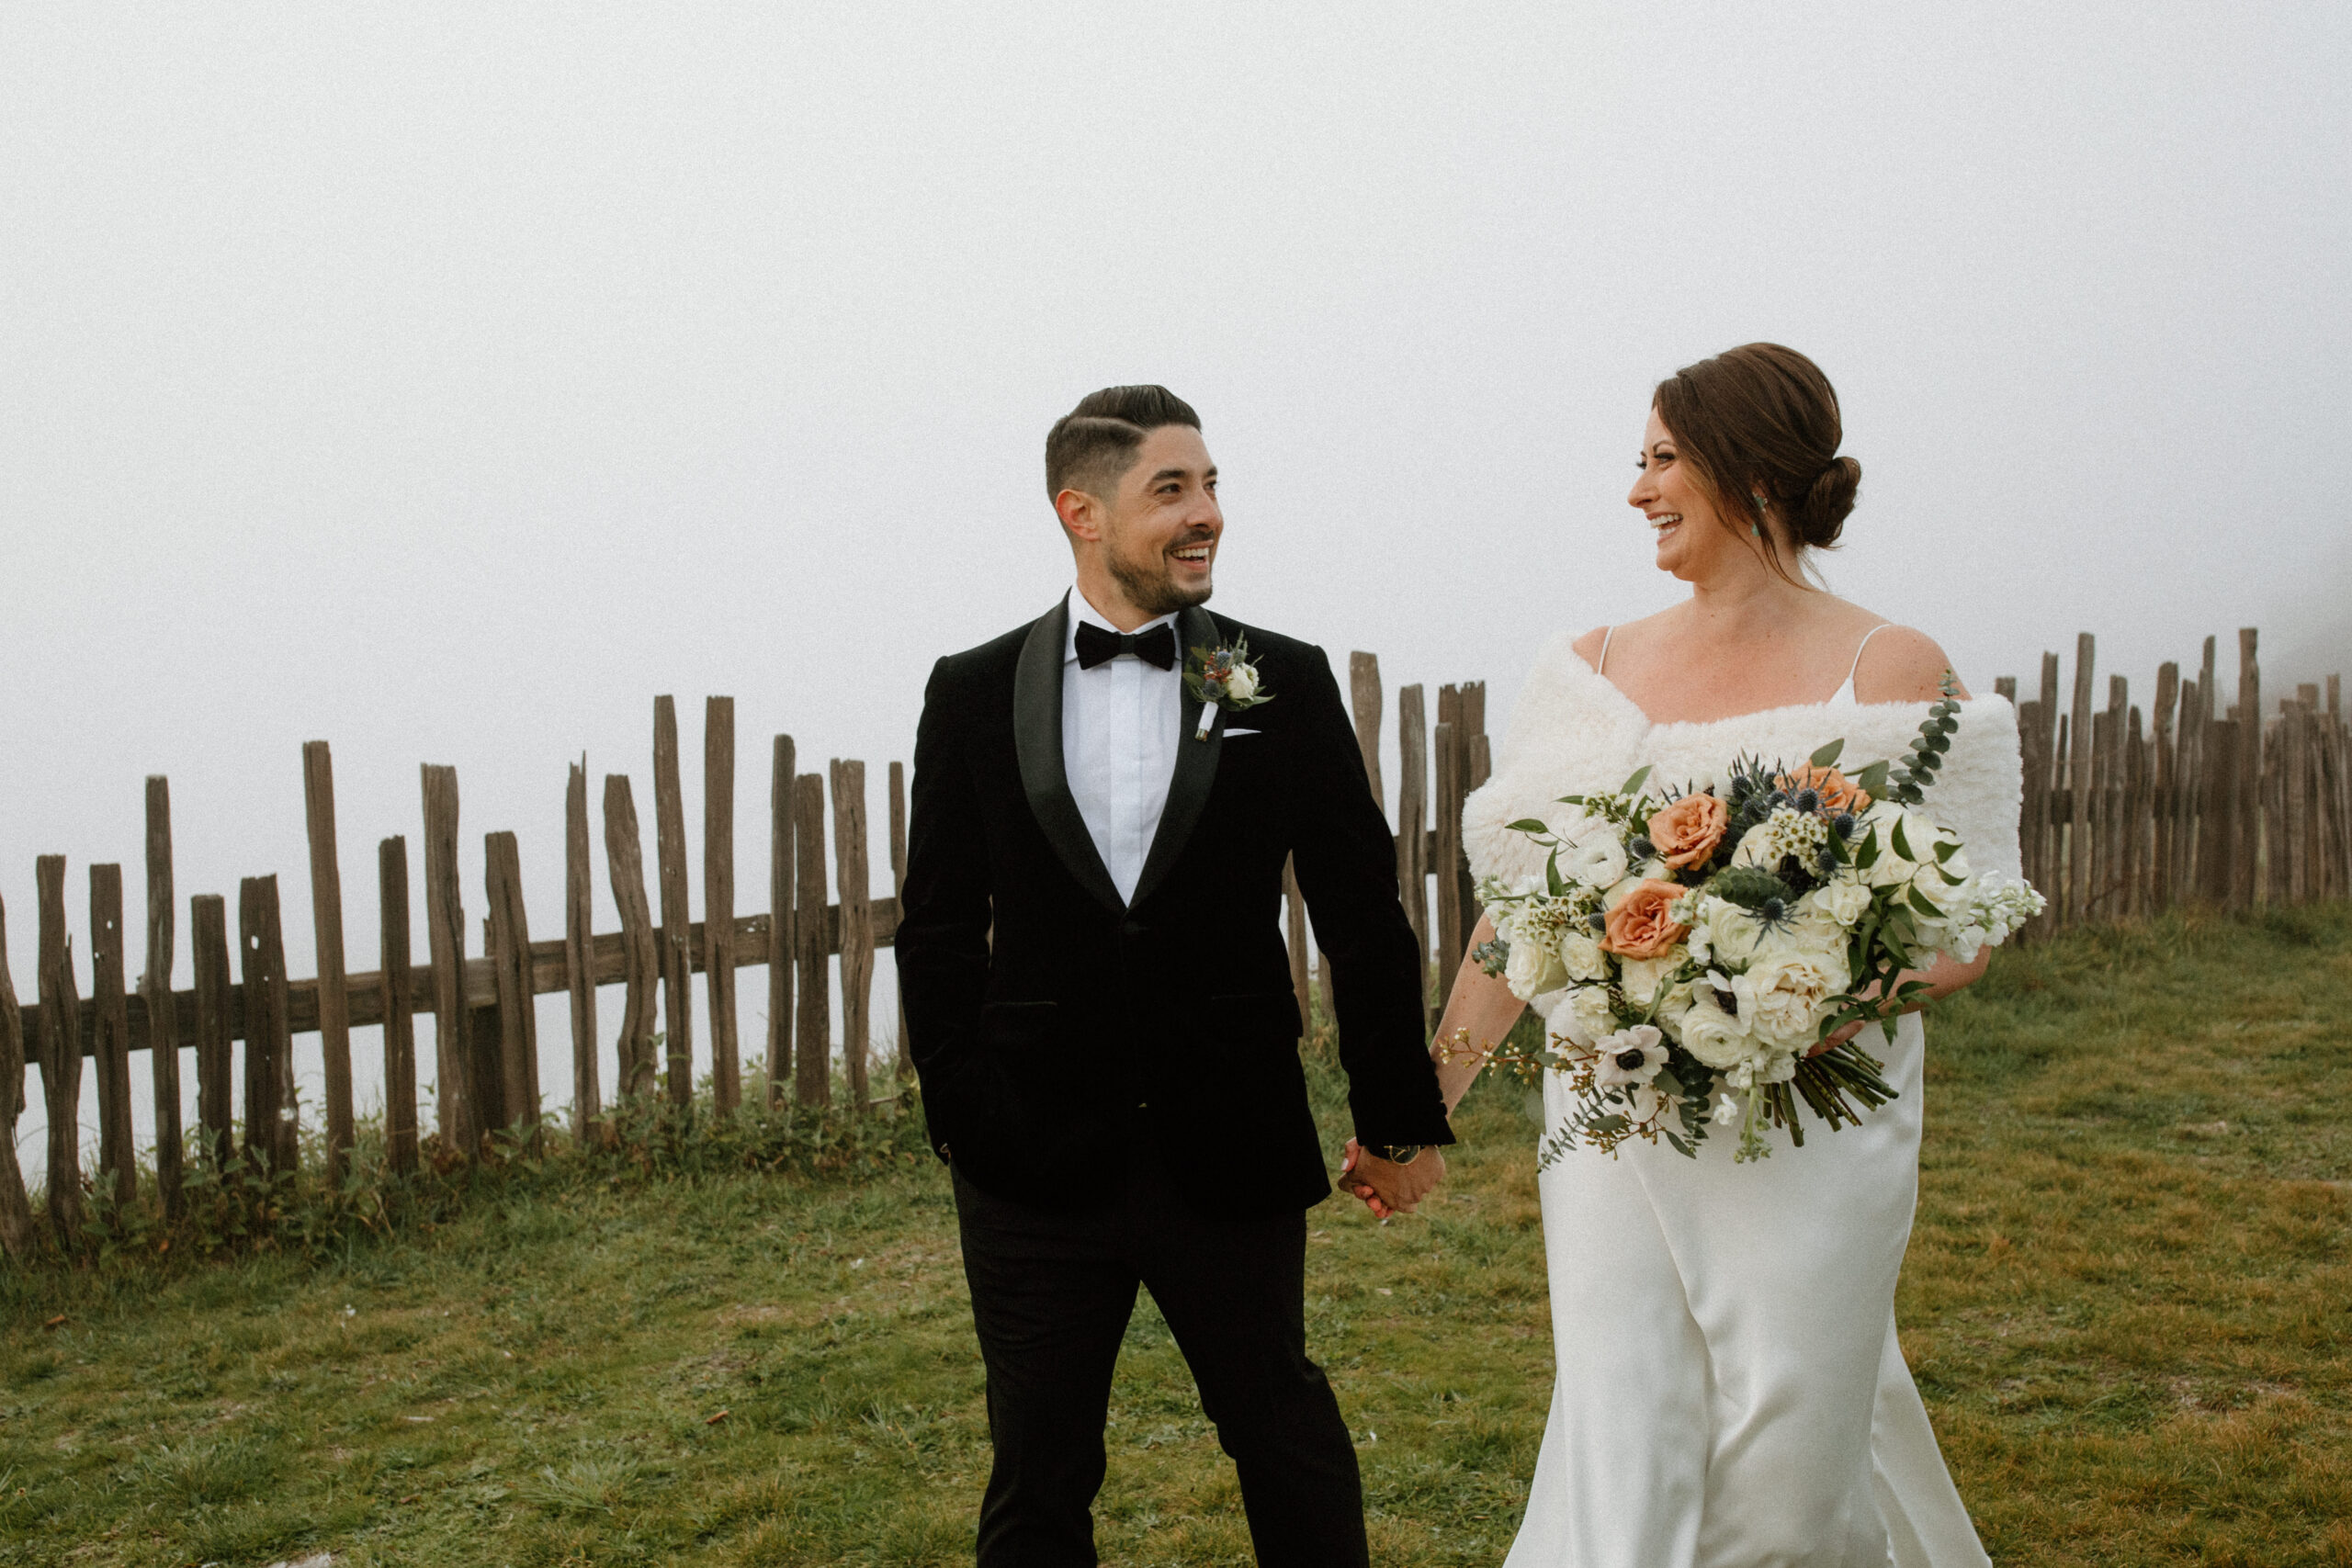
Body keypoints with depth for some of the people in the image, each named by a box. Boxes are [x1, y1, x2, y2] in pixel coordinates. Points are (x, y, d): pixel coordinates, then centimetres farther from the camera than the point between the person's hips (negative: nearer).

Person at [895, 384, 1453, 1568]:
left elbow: (1362, 915, 2)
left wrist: (1400, 1116, 3)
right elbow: (938, 927, 4)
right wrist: (959, 1112, -2)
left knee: (1286, 1436, 16)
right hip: (1035, 1161, 1)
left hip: (1233, 1157, 0)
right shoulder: (973, 693, 1)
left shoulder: (1285, 683, 0)